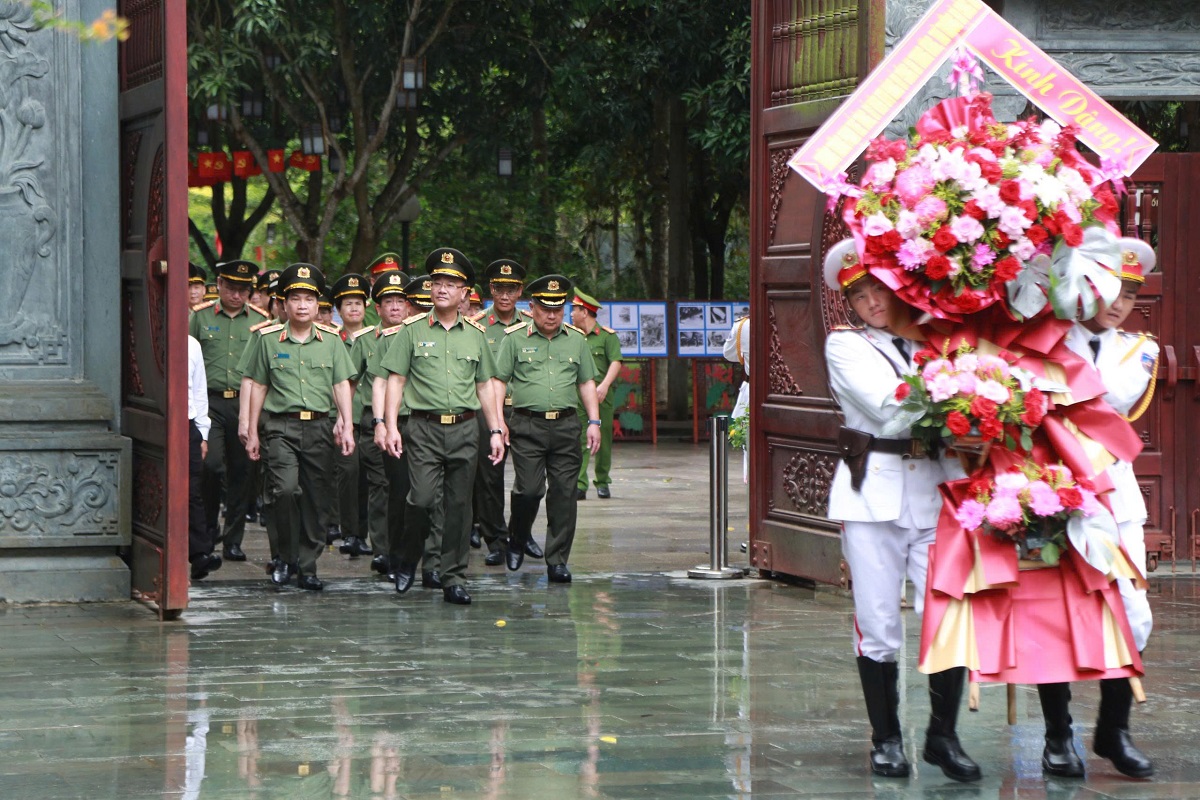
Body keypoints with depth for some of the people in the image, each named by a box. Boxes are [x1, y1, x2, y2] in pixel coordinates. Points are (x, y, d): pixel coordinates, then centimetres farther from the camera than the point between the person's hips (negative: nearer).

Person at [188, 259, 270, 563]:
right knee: (211, 464, -14)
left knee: (240, 471, 3)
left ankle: (233, 540, 10)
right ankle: (208, 524, 9)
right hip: (210, 401, -1)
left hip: (246, 403, 1)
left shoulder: (260, 320, 8)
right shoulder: (200, 317, 5)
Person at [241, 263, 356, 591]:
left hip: (319, 428, 2)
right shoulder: (269, 339, 6)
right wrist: (252, 432, 7)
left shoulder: (331, 340, 8)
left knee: (315, 498, 3)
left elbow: (341, 385, 8)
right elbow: (259, 387, 9)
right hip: (282, 426, -2)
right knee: (285, 490, -19)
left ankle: (307, 567, 13)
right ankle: (286, 558, -1)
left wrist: (347, 426, -2)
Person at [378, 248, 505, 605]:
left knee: (459, 504, 2)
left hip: (464, 430, 3)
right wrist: (390, 426, -6)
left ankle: (454, 579, 8)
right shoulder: (413, 330, 3)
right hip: (425, 428, -3)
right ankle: (407, 559, 12)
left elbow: (485, 386, 16)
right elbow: (396, 380, 3)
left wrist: (496, 431, 11)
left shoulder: (475, 334, 11)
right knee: (423, 498, -13)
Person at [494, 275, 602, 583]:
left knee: (564, 493, -1)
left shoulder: (576, 340, 12)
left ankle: (558, 561, 5)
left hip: (566, 425, 3)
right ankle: (517, 540, 20)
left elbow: (587, 383, 16)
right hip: (527, 426, -3)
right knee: (529, 489, -9)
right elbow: (498, 382, 2)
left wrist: (594, 422, 7)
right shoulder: (515, 338, 3)